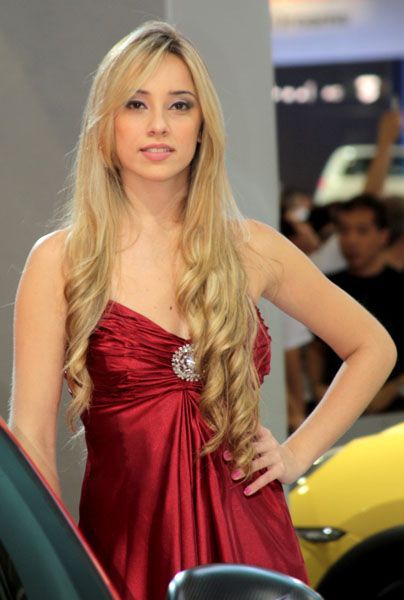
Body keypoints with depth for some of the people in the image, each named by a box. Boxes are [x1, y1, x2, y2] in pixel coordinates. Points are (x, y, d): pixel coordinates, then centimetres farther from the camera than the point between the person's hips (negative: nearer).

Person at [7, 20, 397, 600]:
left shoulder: (250, 248, 4)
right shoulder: (60, 262, -3)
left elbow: (373, 347, 16)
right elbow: (32, 436, -6)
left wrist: (299, 452, 8)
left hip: (250, 539, 2)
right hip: (129, 546, -2)